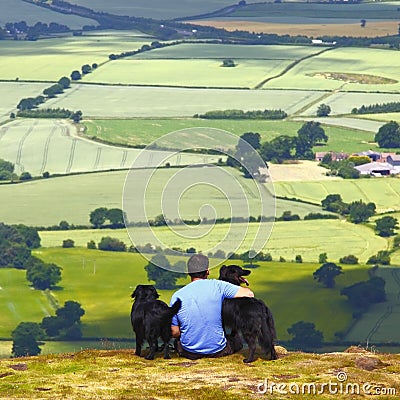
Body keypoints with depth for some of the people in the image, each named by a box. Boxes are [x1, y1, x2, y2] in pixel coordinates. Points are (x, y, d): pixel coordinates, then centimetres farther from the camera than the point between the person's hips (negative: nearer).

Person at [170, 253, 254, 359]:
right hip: (217, 351, 0)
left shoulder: (177, 296, -9)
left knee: (177, 341, 35)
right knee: (237, 339, 30)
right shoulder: (217, 286, -14)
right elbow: (249, 294, -13)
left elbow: (175, 333, -3)